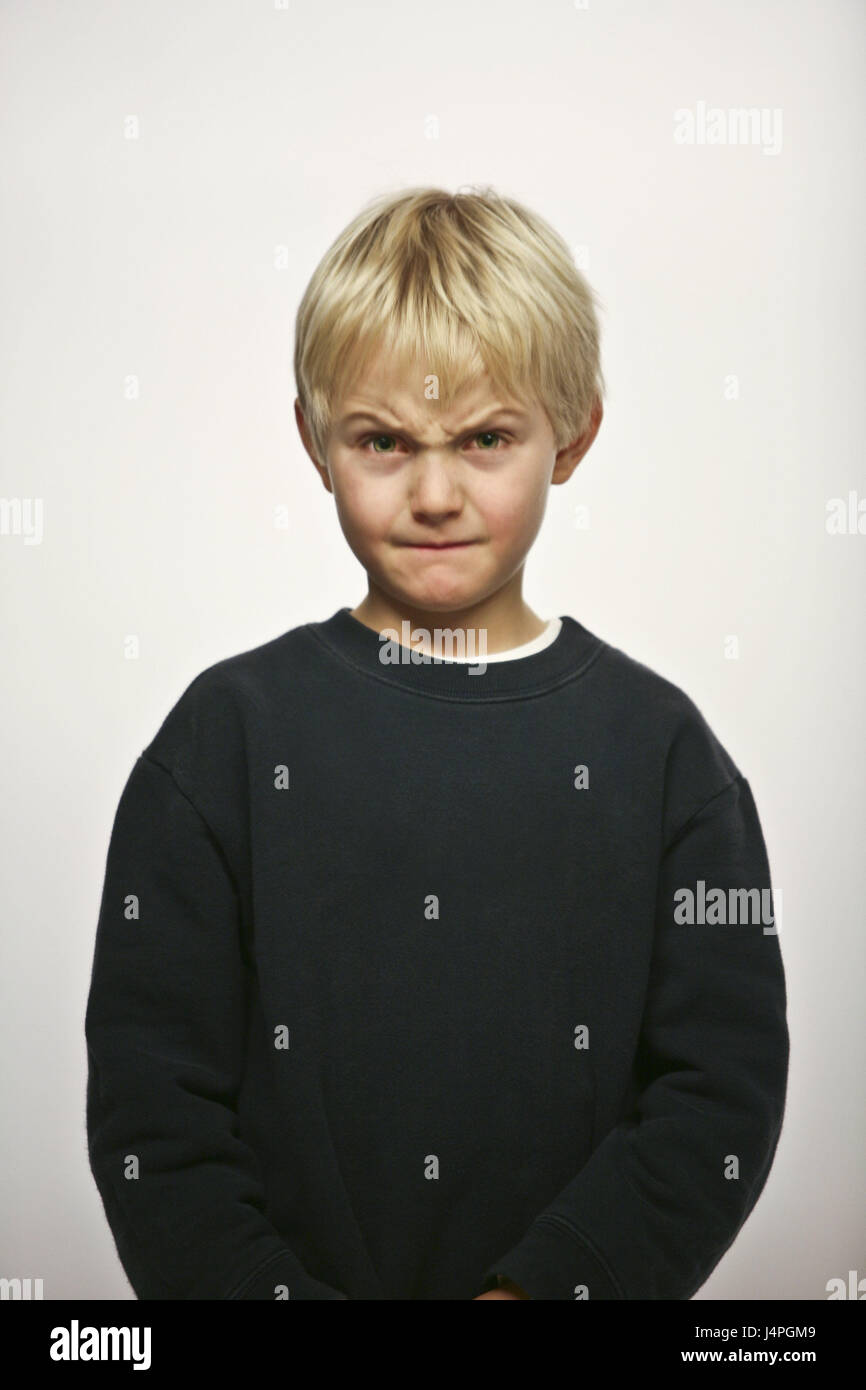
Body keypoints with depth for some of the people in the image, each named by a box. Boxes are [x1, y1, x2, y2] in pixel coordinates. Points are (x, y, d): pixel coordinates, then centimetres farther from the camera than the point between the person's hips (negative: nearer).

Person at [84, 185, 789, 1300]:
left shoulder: (657, 743, -6)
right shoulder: (230, 731, -8)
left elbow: (724, 1088, -8)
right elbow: (149, 1101, -9)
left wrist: (543, 1286, -17)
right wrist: (273, 1290, -17)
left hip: (580, 1281, 1)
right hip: (289, 1268, 0)